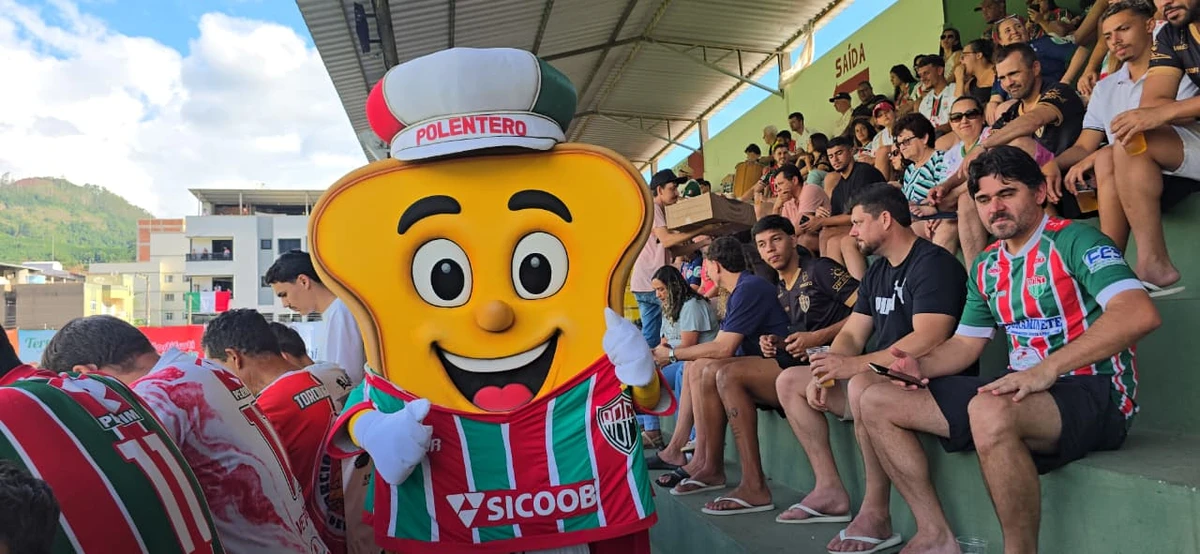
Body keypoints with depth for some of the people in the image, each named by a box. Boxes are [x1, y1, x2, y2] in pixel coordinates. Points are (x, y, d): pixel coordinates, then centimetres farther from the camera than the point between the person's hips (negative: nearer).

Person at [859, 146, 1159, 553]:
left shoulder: (1072, 241, -9)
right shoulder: (987, 267, 14)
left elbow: (1140, 314, -25)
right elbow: (965, 344, 18)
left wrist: (1046, 370, -33)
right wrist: (922, 365, -5)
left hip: (1094, 394, -8)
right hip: (1020, 393, 8)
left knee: (990, 411, -41)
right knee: (877, 400, 3)